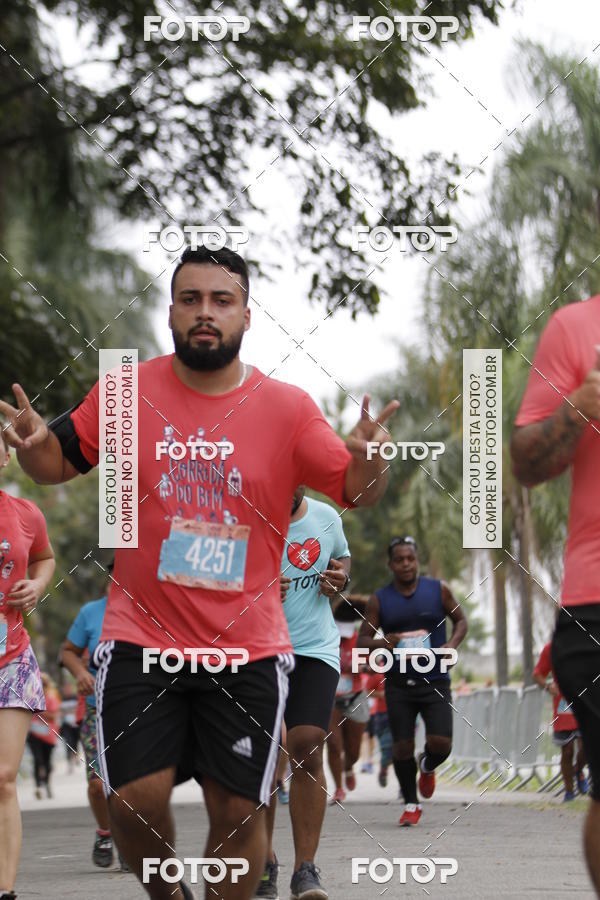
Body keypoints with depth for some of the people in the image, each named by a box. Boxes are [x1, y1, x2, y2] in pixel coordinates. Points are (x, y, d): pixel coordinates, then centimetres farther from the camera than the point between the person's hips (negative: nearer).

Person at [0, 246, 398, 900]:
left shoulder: (287, 408, 0)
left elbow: (356, 493, 2)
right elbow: (57, 464, 11)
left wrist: (367, 462, -22)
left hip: (247, 647, 0)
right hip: (142, 637, 0)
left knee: (239, 810, 1)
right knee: (135, 798, -9)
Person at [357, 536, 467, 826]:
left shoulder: (438, 590, 1)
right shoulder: (379, 600, 2)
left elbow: (460, 620, 13)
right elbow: (362, 639, 5)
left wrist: (451, 645, -7)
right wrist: (382, 643, -17)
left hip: (435, 681, -1)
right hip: (398, 684, 1)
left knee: (441, 744, -12)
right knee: (402, 746, -2)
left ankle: (426, 766, 25)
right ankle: (411, 804, 17)